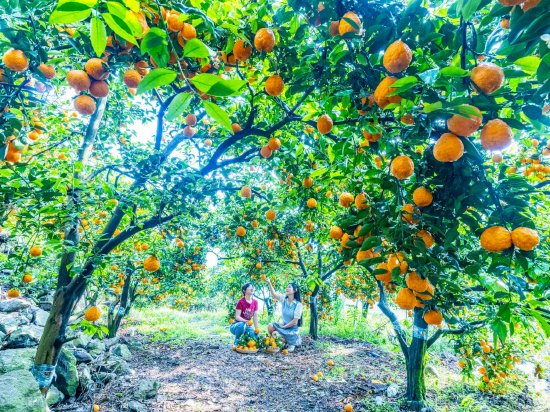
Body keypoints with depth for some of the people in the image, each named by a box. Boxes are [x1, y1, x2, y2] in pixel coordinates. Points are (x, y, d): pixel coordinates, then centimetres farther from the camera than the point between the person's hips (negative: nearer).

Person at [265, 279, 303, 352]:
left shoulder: (298, 304, -18)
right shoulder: (284, 299, -4)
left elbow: (295, 321, -17)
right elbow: (274, 294, -22)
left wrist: (284, 326, -10)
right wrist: (269, 283, -36)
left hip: (292, 328, -5)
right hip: (284, 325, 5)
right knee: (270, 327, -17)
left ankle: (292, 343, 9)